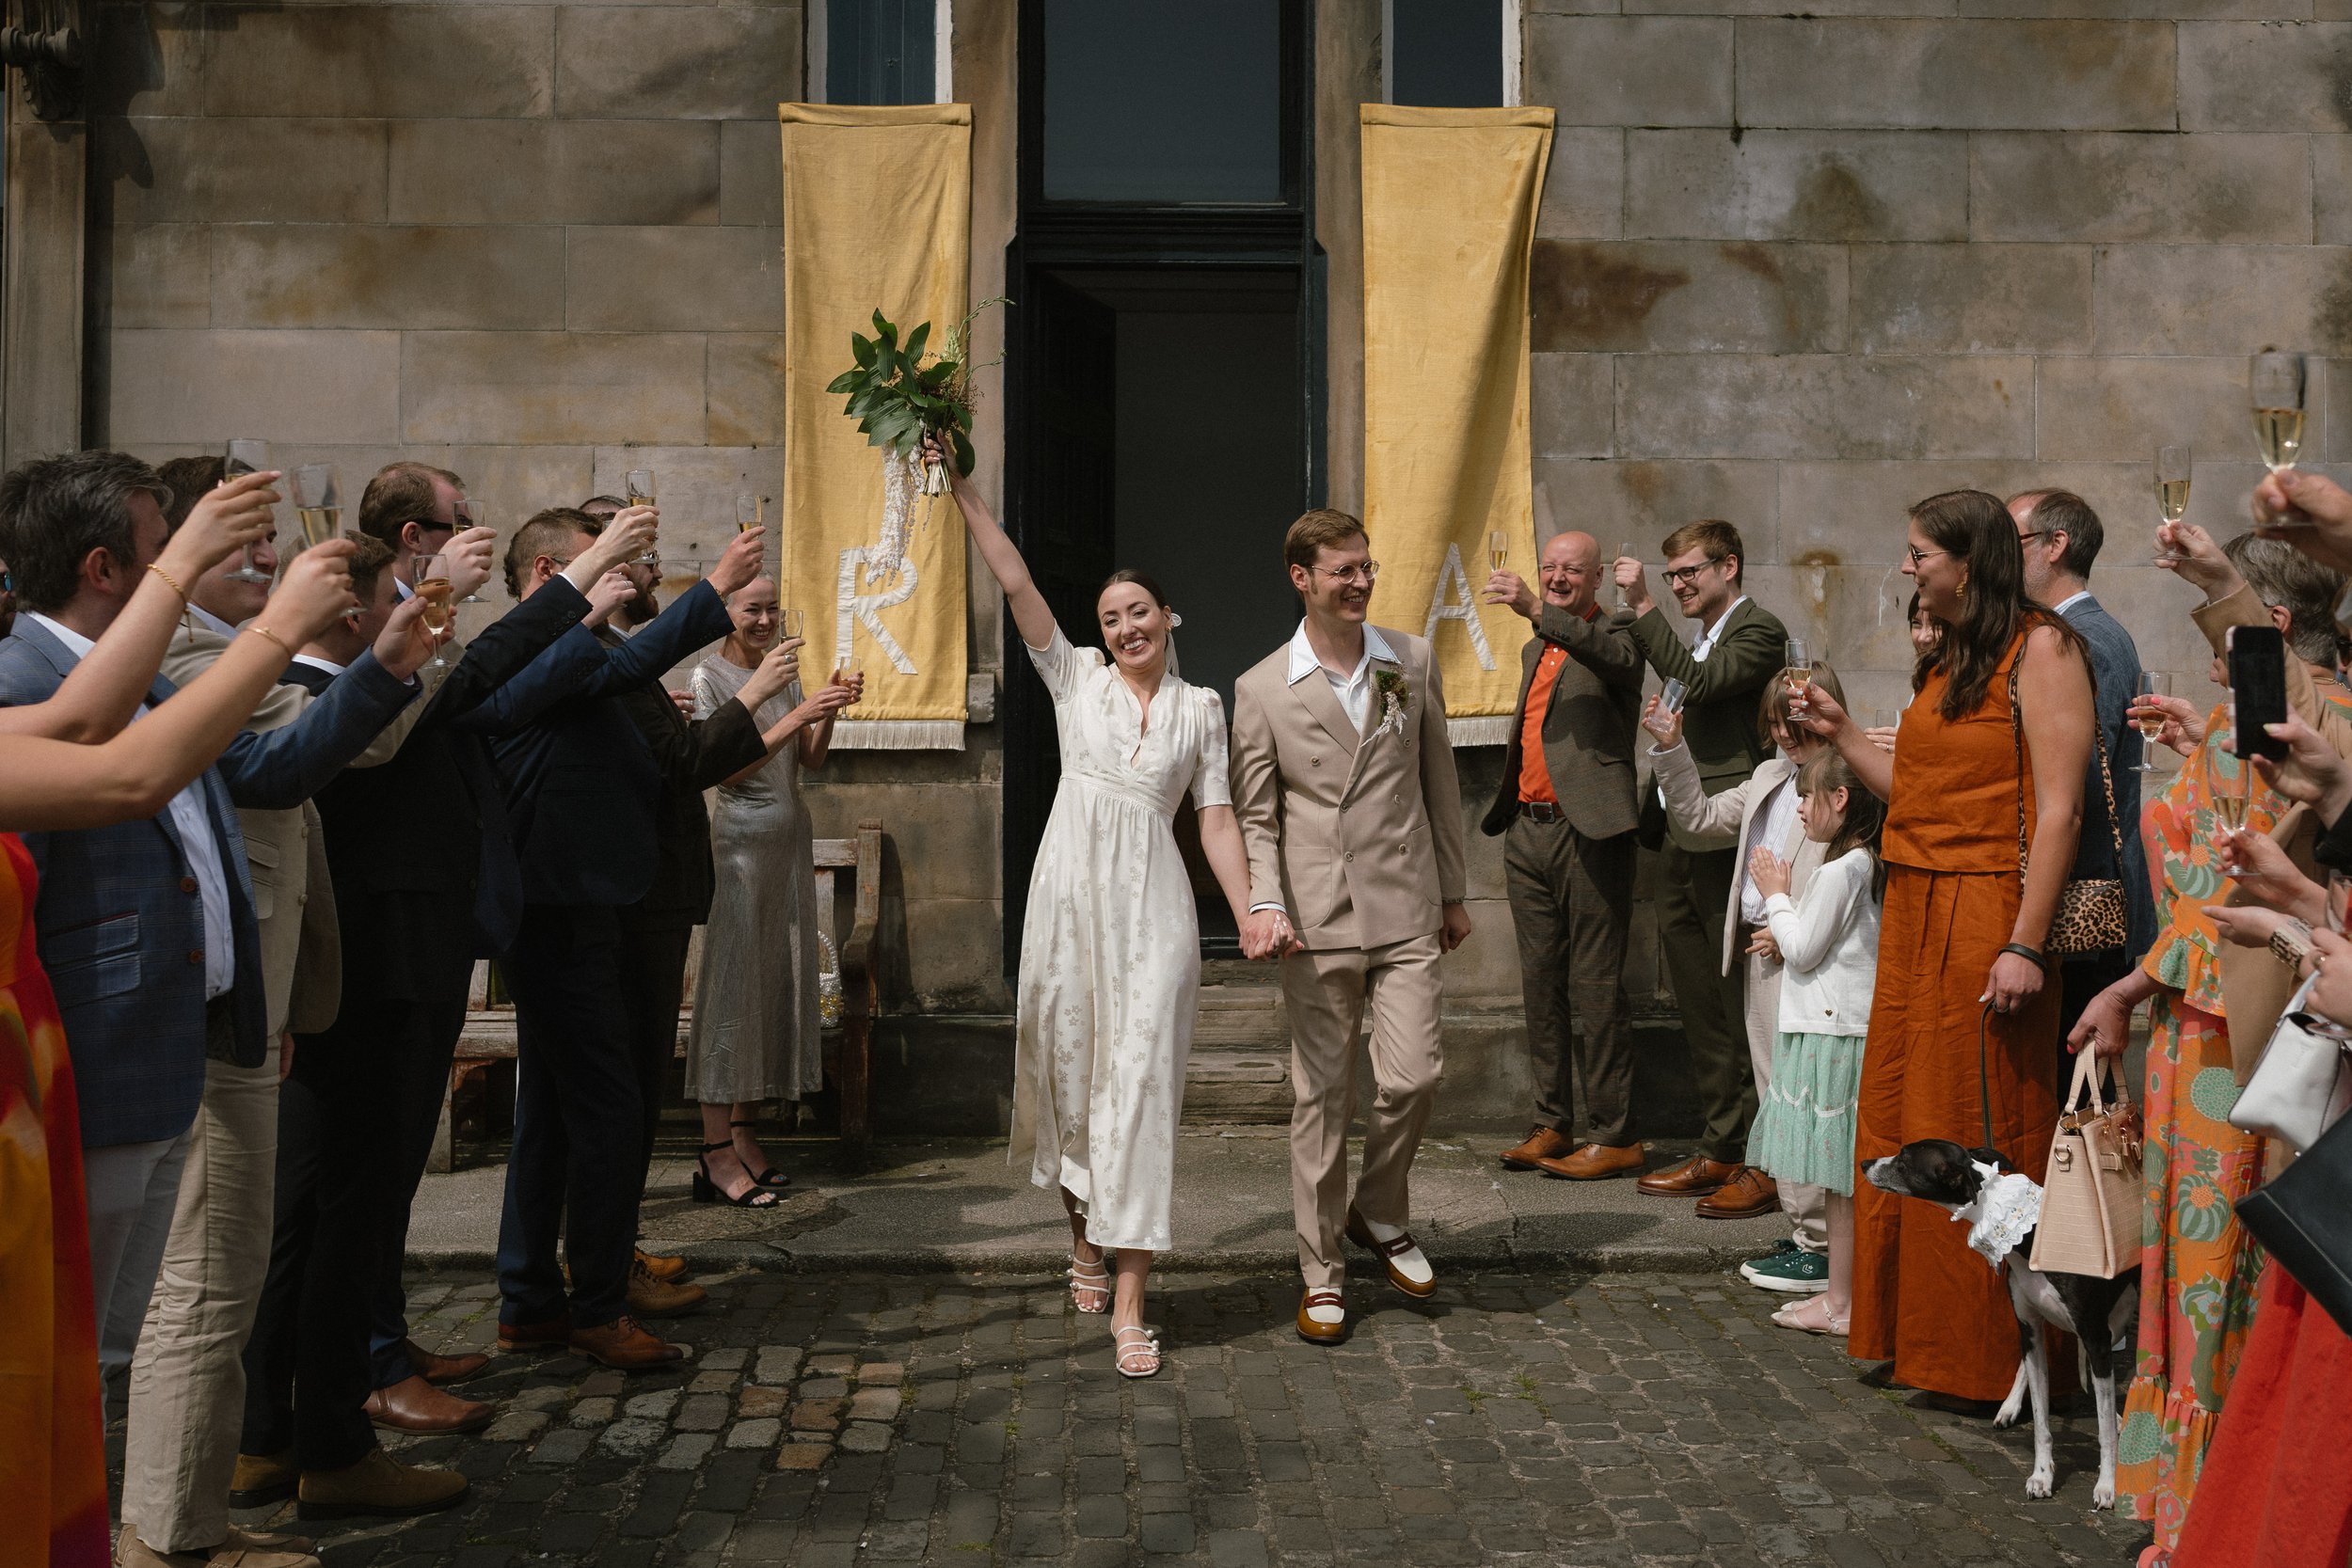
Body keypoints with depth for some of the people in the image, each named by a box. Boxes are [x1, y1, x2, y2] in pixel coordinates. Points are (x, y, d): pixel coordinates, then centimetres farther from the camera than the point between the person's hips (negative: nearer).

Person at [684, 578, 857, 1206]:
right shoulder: (709, 676, -7)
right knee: (733, 980, -7)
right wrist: (797, 715, -22)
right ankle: (716, 1154, -4)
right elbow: (726, 768, -16)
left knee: (779, 978, 7)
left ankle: (744, 1132, 16)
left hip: (791, 835, 7)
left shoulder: (785, 670, 14)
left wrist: (830, 710, -6)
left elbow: (810, 759, 11)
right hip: (742, 837, -7)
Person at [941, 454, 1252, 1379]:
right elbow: (1014, 583, 2)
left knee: (1139, 1077, -6)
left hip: (1153, 900, -1)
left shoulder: (1201, 707, 11)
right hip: (1072, 889, 1)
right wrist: (961, 491, -4)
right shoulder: (1075, 679, 9)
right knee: (1068, 1063, 7)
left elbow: (1217, 820, 8)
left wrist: (1251, 917, -1)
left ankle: (1129, 1302, -7)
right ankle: (1085, 1237, 32)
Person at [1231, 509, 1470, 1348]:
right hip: (1318, 921, -2)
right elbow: (1255, 816, 2)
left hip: (1406, 912, 2)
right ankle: (1322, 1271, 18)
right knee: (1321, 1095, 4)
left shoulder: (1413, 661, 7)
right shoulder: (1261, 689, 0)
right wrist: (1263, 904, -13)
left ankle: (1380, 1213, 26)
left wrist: (1452, 891, 15)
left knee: (1412, 1076, -4)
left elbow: (1439, 782, 14)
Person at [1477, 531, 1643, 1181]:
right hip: (1528, 831, 8)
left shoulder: (1613, 636, -3)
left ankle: (1614, 1135, 3)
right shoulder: (1534, 650, 21)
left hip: (1588, 834, -8)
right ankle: (1552, 1124, 20)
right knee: (1541, 984, 11)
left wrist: (1537, 611, -39)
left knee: (1596, 987, -4)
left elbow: (1617, 657, -29)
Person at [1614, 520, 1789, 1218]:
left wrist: (1643, 609, -20)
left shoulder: (1758, 630, -8)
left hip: (1728, 841, -10)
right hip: (1686, 845, 10)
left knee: (1743, 1009, -5)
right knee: (1700, 1009, 13)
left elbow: (1698, 682, -24)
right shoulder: (1702, 639, 21)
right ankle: (1719, 1152, 23)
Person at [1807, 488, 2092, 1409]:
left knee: (1979, 1136, -1)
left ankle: (1990, 1359, 11)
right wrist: (1842, 735, 16)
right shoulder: (1946, 662, 18)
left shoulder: (2040, 649, -8)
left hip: (1986, 915, -8)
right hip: (1913, 910, 8)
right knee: (1903, 1127, 11)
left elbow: (2058, 808, -14)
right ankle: (1915, 1336, 23)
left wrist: (2025, 944, -20)